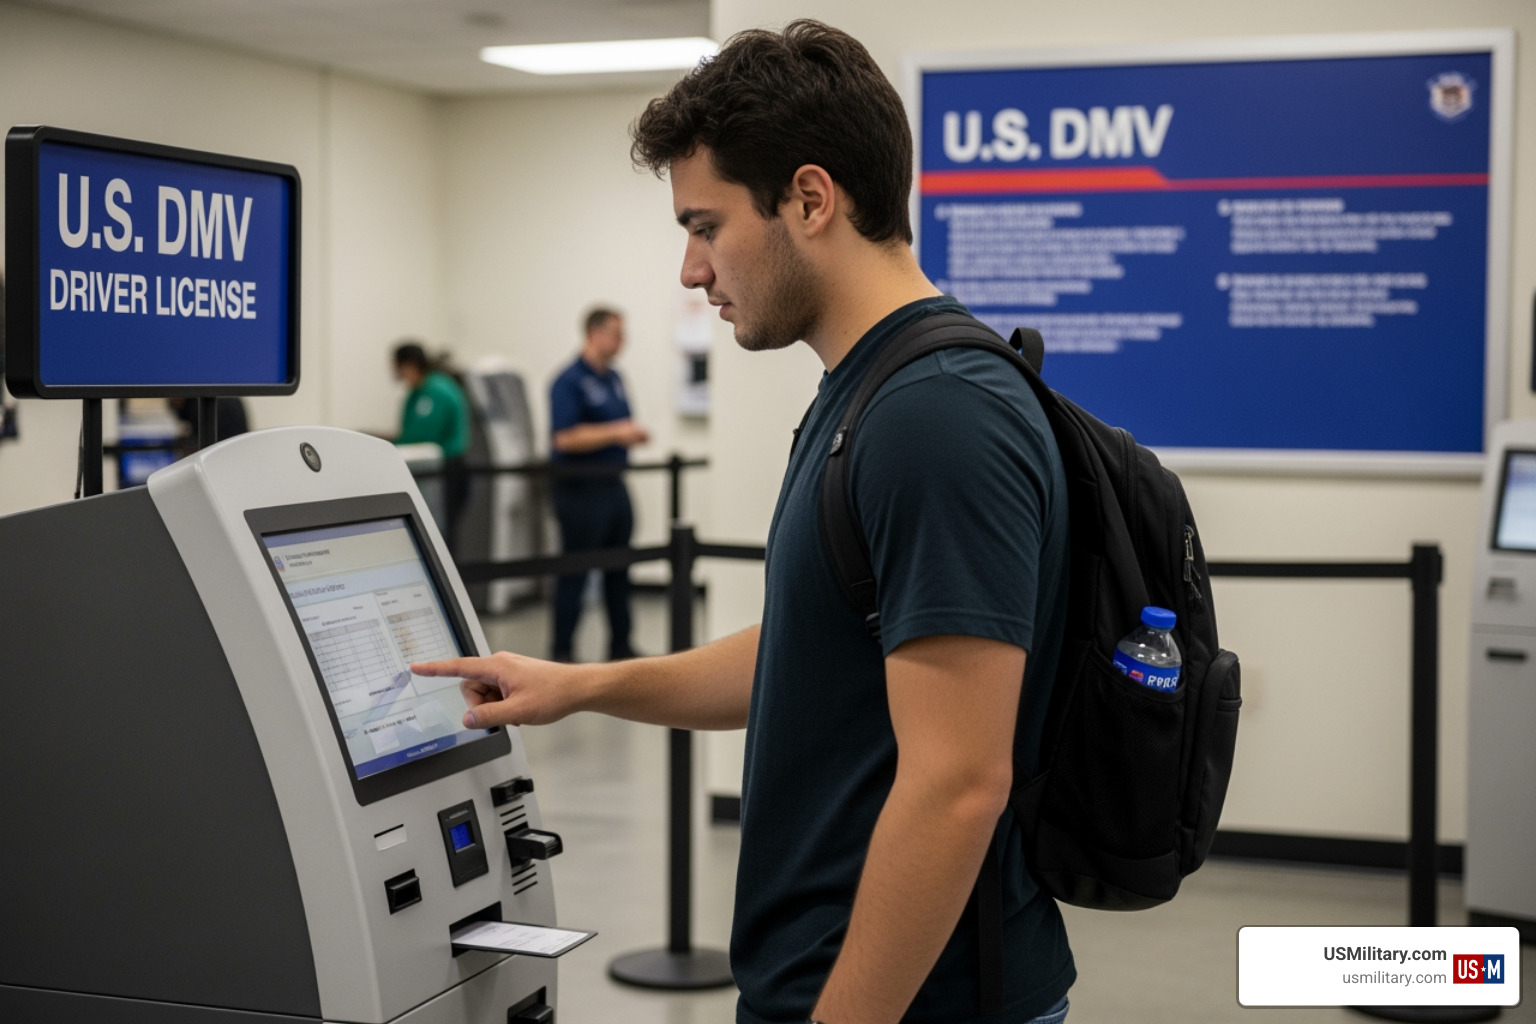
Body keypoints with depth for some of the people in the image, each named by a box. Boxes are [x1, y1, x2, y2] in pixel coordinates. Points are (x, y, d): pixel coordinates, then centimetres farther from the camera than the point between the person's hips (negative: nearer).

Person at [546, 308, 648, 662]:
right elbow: (565, 437, -22)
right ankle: (562, 652, 6)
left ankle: (621, 646, 20)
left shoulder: (614, 379, 14)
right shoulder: (569, 381, -13)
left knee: (619, 571, 11)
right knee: (575, 573, -2)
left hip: (613, 483, 8)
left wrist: (633, 434, 1)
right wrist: (616, 433, -23)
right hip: (580, 487, -8)